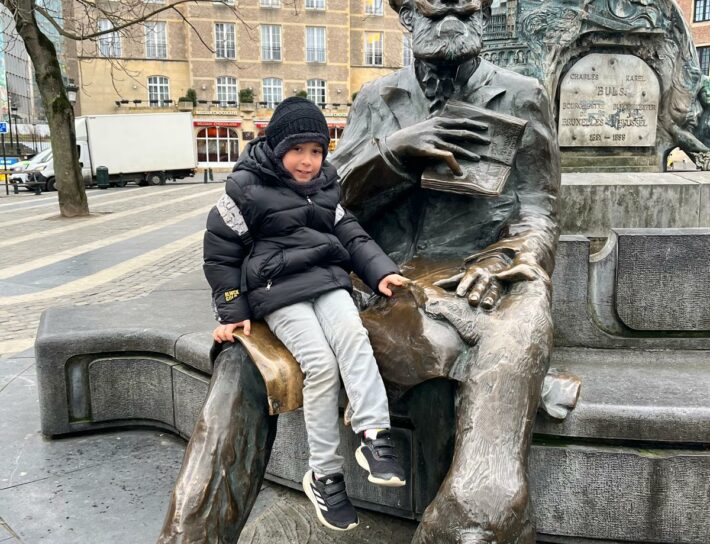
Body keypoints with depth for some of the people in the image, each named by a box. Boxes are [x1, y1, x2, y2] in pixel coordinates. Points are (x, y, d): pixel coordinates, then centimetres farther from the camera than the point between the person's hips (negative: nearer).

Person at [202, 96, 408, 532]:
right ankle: (325, 476, -10)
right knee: (321, 365, -19)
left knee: (353, 336, -25)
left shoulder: (326, 188, 15)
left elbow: (351, 235, 16)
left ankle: (374, 438, -26)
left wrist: (381, 271, -1)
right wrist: (232, 311, -1)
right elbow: (221, 250, 1)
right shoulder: (247, 188, -3)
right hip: (278, 289, -5)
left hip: (327, 278, 5)